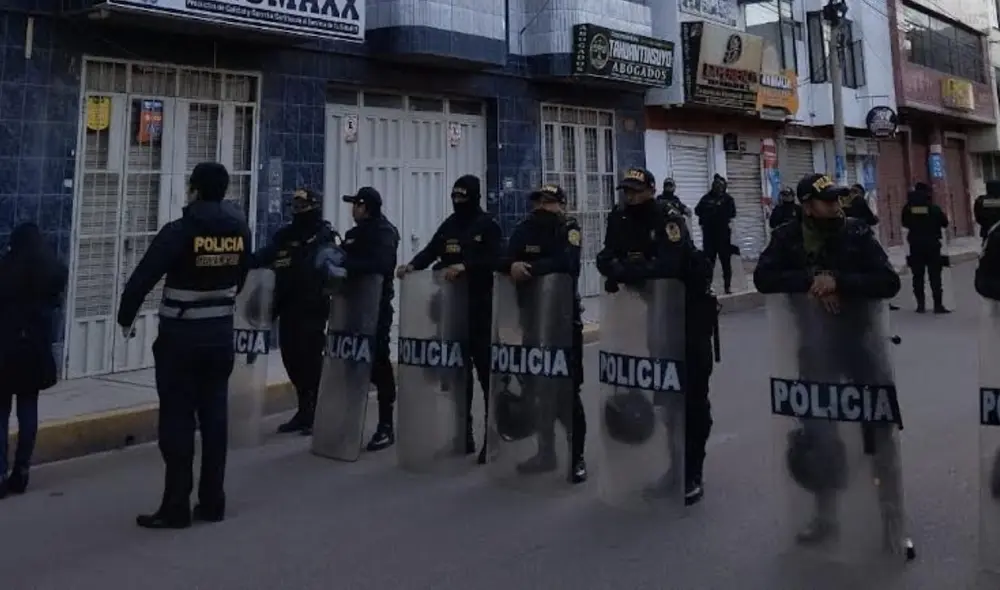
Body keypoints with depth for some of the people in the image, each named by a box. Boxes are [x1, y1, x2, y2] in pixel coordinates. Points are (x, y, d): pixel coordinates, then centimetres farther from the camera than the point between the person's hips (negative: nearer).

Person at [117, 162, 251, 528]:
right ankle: (212, 502, 17)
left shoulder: (180, 231, -14)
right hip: (221, 334, 5)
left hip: (180, 337, -5)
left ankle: (176, 507, 6)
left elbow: (143, 277, -12)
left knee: (177, 420, 1)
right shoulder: (240, 230, 0)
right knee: (214, 417, 10)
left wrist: (125, 318, 3)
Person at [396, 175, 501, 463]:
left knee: (486, 369, -5)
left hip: (481, 306, -6)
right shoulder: (449, 225, 15)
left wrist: (465, 267, -27)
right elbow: (431, 250, 7)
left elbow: (493, 260, -15)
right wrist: (413, 265, -11)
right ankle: (463, 433, 18)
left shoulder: (488, 225, -3)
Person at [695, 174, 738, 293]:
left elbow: (732, 213, -9)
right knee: (709, 259, 2)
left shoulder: (727, 198, 4)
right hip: (708, 233, 1)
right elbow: (697, 210, 0)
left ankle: (728, 286, 9)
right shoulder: (707, 198, 8)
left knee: (726, 259, 2)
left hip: (723, 233, -1)